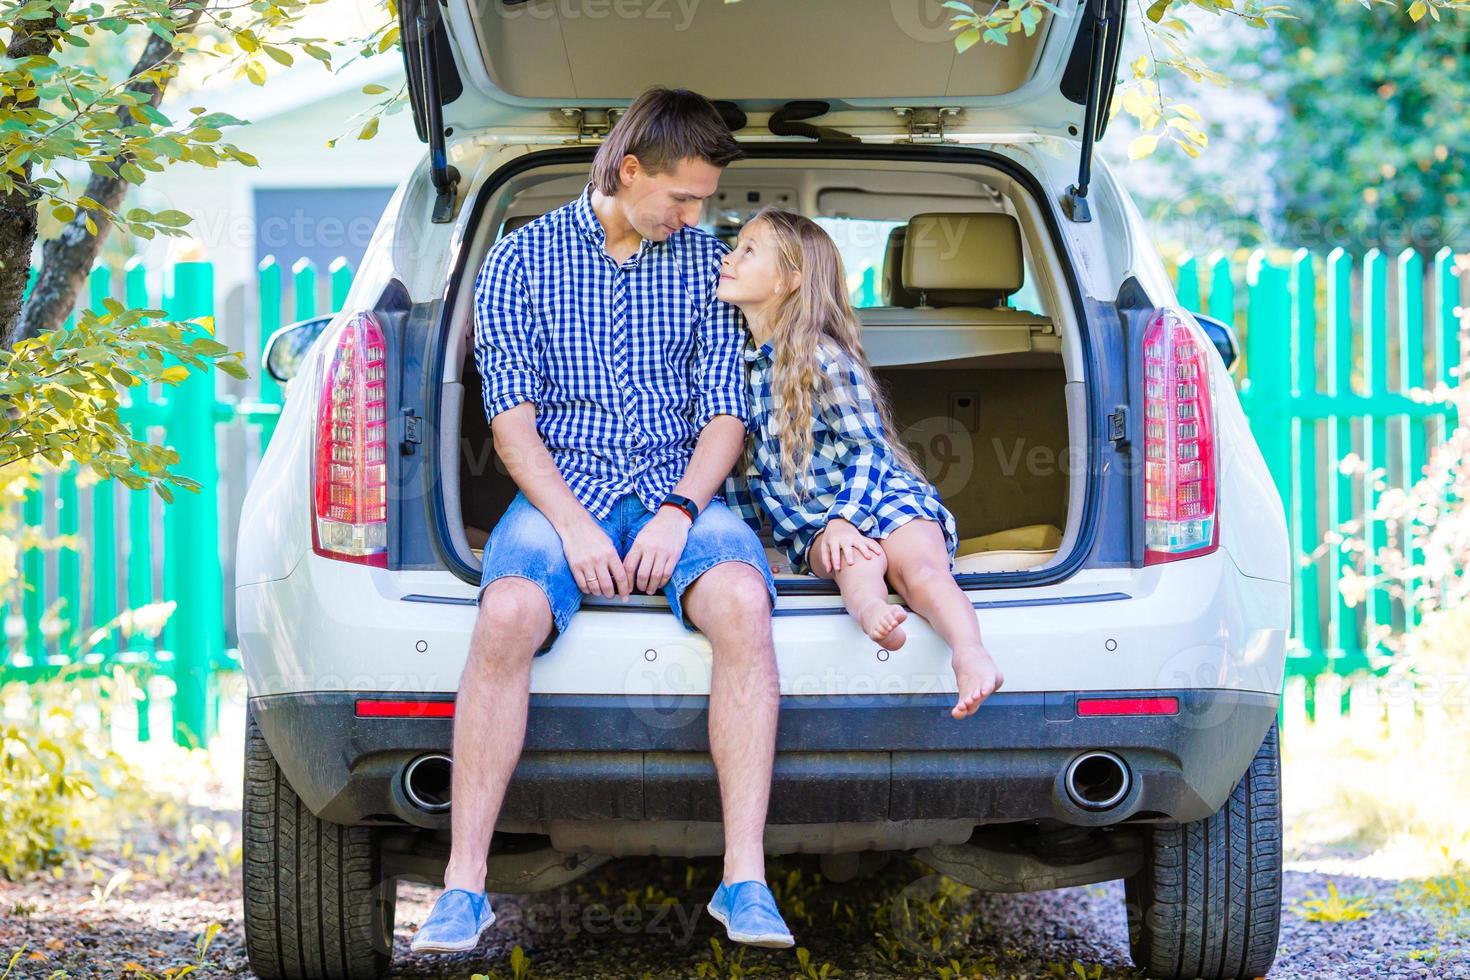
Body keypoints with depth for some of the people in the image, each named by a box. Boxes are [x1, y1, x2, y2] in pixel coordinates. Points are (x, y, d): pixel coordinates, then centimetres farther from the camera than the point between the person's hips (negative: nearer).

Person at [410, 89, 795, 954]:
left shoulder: (705, 262, 11)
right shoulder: (523, 258, 6)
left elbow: (724, 412, 7)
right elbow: (512, 416, -1)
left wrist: (678, 510, -12)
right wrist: (572, 525, -16)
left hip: (677, 491, 1)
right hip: (561, 488, -1)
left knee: (742, 604, -32)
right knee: (508, 614, -33)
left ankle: (746, 879, -33)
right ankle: (464, 885, -28)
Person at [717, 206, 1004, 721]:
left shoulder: (823, 358, -7)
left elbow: (869, 448, -10)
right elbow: (744, 466, 20)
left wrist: (844, 517, -25)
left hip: (883, 497, -3)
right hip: (811, 523, 4)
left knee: (921, 568, -33)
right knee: (855, 558, -33)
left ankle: (972, 656, -58)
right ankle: (869, 606, -67)